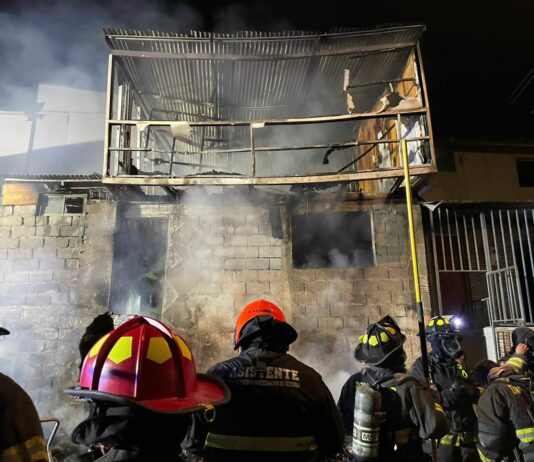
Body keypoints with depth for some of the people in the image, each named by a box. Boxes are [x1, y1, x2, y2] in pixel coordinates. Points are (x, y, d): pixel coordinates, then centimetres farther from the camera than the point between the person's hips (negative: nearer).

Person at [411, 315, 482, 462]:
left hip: (468, 436, 6)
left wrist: (469, 391, -11)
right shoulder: (422, 366, -9)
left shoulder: (458, 364, 14)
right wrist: (449, 394, -25)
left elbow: (478, 392, 10)